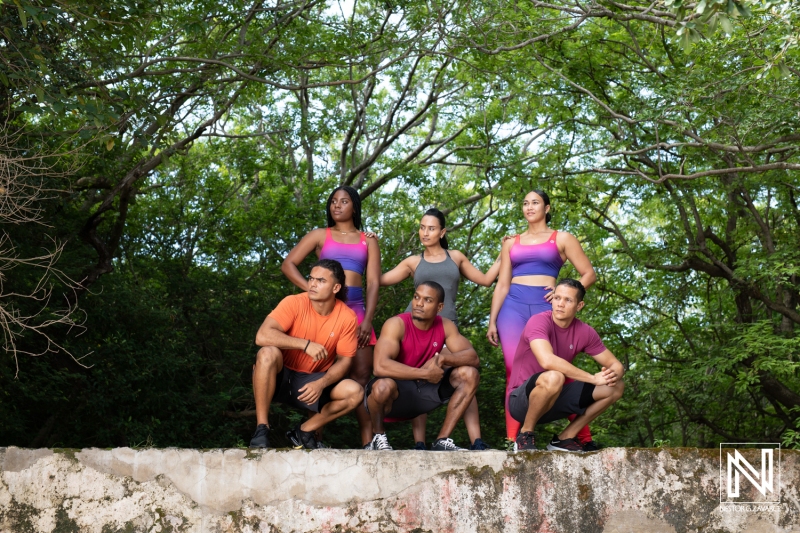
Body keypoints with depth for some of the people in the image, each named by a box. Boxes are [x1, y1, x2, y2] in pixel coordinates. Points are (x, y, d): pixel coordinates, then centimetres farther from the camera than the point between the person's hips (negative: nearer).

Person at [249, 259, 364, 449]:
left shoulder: (347, 317, -10)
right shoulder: (294, 303, -17)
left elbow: (344, 361, -7)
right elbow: (262, 336, -29)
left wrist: (321, 384, -25)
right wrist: (305, 344, -35)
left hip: (313, 381, 3)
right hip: (280, 377, -3)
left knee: (355, 393, -21)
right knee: (268, 353, -34)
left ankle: (304, 432, 0)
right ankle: (261, 429, -24)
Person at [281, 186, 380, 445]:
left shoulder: (368, 241, 16)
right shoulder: (320, 235, 13)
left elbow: (373, 282, 7)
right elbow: (288, 264, 5)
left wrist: (368, 319, -7)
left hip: (356, 307, 1)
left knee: (362, 374, -4)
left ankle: (369, 440, -6)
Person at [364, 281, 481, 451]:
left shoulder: (445, 326, -3)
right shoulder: (397, 324, -20)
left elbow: (473, 357, -8)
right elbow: (380, 366, -34)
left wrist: (443, 358, -26)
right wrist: (425, 373, -33)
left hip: (423, 390, 5)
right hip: (395, 392, -5)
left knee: (470, 374, -10)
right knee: (384, 385, -40)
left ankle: (442, 441, -4)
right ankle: (378, 438, -8)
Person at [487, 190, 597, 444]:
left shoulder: (561, 239, 11)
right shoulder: (511, 243, 18)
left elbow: (589, 274, 8)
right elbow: (502, 284, 16)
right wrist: (492, 321, 8)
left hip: (545, 307, -2)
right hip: (513, 307, 2)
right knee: (514, 373, -6)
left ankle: (584, 438, 1)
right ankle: (513, 440, -6)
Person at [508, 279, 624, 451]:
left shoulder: (585, 332, -2)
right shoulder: (539, 321, -19)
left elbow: (616, 365, 4)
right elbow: (547, 361, -36)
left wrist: (613, 374, -22)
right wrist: (593, 378, -31)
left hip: (555, 401, 6)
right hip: (522, 401, -6)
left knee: (615, 387, -4)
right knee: (554, 377, -38)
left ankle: (565, 437, 2)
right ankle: (525, 434, -13)